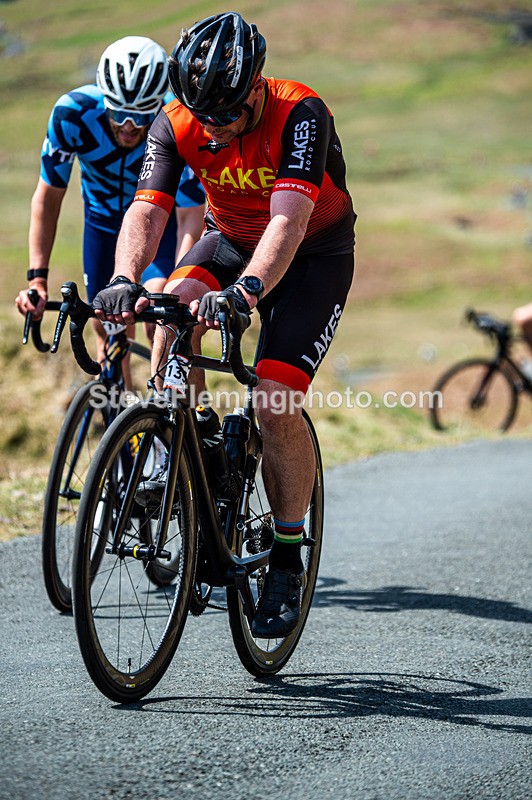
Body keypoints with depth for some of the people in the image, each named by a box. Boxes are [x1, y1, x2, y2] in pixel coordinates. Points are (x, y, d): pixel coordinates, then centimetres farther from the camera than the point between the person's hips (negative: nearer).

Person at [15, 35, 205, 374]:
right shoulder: (73, 113, -32)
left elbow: (191, 217, -33)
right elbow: (49, 196, -20)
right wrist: (37, 278, -26)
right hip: (103, 217, 2)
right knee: (107, 325, 4)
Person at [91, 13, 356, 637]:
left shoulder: (301, 115, -31)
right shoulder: (177, 123, -19)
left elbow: (290, 218, -44)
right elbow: (147, 209, -29)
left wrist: (245, 291, -61)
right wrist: (125, 280, -50)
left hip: (314, 256, -4)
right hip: (230, 241, 4)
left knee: (275, 402, -19)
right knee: (174, 303, -29)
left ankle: (287, 561, -3)